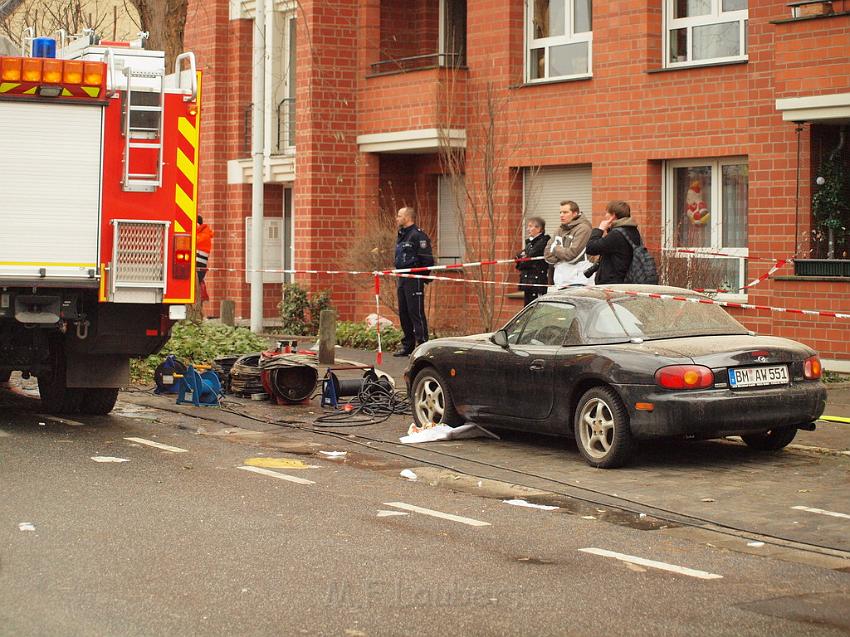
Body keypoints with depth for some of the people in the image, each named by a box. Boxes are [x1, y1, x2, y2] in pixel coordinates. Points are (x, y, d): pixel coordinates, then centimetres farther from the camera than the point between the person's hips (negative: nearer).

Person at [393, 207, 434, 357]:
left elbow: (427, 259, -16)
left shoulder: (418, 235, -12)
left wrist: (424, 277, -15)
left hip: (414, 280, -10)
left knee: (416, 313, -9)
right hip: (402, 280, 10)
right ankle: (407, 346, 19)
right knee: (403, 313, 12)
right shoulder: (401, 235, 17)